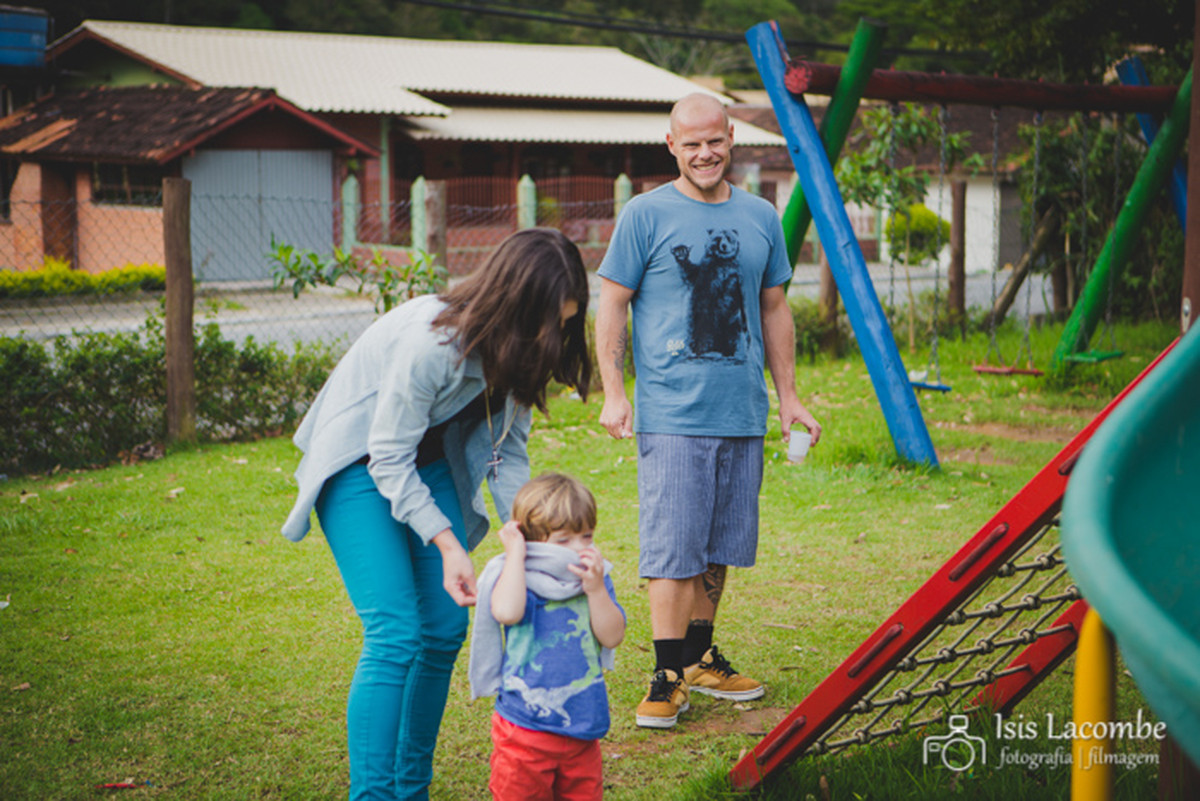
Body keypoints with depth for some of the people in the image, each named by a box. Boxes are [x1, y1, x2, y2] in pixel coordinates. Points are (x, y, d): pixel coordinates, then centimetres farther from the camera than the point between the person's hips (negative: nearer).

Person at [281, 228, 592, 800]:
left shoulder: (517, 349, -10)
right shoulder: (432, 342, -34)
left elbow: (507, 451, 1)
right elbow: (390, 459, -25)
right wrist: (447, 545, -30)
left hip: (431, 460, 7)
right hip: (358, 462, -7)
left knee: (446, 629, 2)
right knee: (395, 634, -18)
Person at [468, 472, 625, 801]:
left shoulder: (594, 577, 2)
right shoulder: (518, 578, -11)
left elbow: (612, 637, -6)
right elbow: (506, 612, -35)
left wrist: (596, 590, -19)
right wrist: (515, 552, -25)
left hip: (583, 728, 5)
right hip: (525, 728, -4)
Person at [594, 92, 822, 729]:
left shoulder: (761, 218, 11)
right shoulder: (645, 214, -2)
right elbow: (612, 305, -1)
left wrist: (788, 395, 16)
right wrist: (613, 393, -9)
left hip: (743, 413, 5)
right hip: (671, 413, -5)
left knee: (719, 545, 12)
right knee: (673, 547, -7)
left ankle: (700, 657, 26)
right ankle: (668, 676, 0)